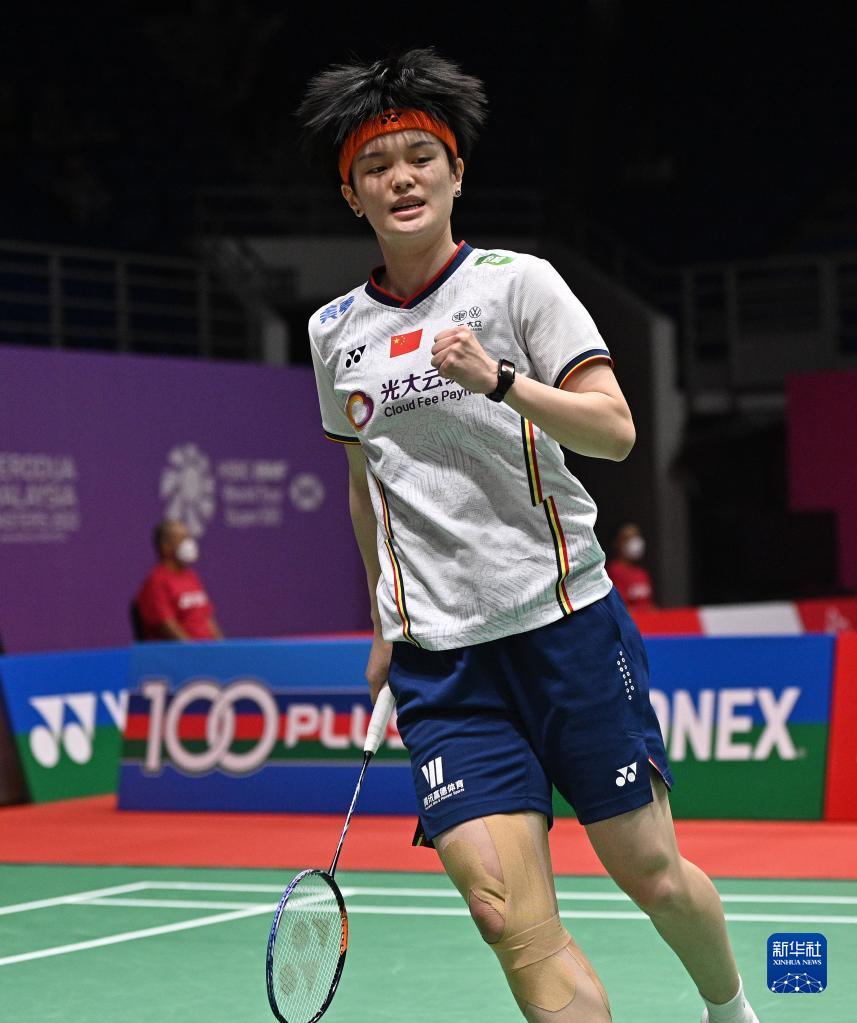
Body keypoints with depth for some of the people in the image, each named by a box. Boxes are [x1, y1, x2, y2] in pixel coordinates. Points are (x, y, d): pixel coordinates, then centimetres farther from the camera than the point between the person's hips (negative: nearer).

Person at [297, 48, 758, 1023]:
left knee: (653, 877, 6)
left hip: (565, 617, -2)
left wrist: (499, 381, -25)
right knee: (511, 916, -12)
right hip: (438, 657, 2)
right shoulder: (334, 332, 10)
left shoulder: (518, 282, -2)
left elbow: (614, 430, -10)